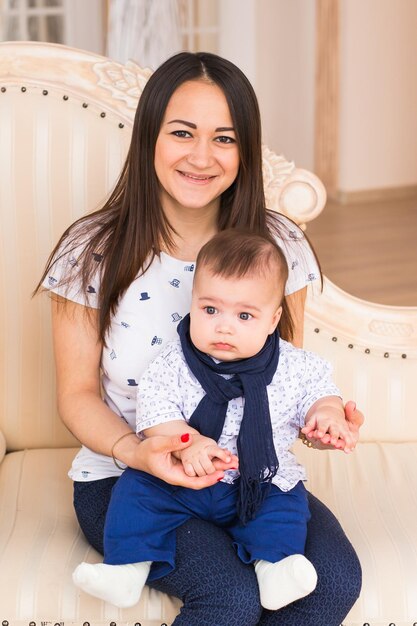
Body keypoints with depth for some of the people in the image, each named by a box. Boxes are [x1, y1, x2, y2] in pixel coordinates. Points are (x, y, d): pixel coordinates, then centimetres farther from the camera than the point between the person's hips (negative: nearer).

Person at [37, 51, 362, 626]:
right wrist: (134, 450, -24)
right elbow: (79, 394, -3)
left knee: (336, 578, -23)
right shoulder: (94, 252, -9)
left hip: (246, 472, 3)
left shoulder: (279, 245, -3)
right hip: (124, 477, -3)